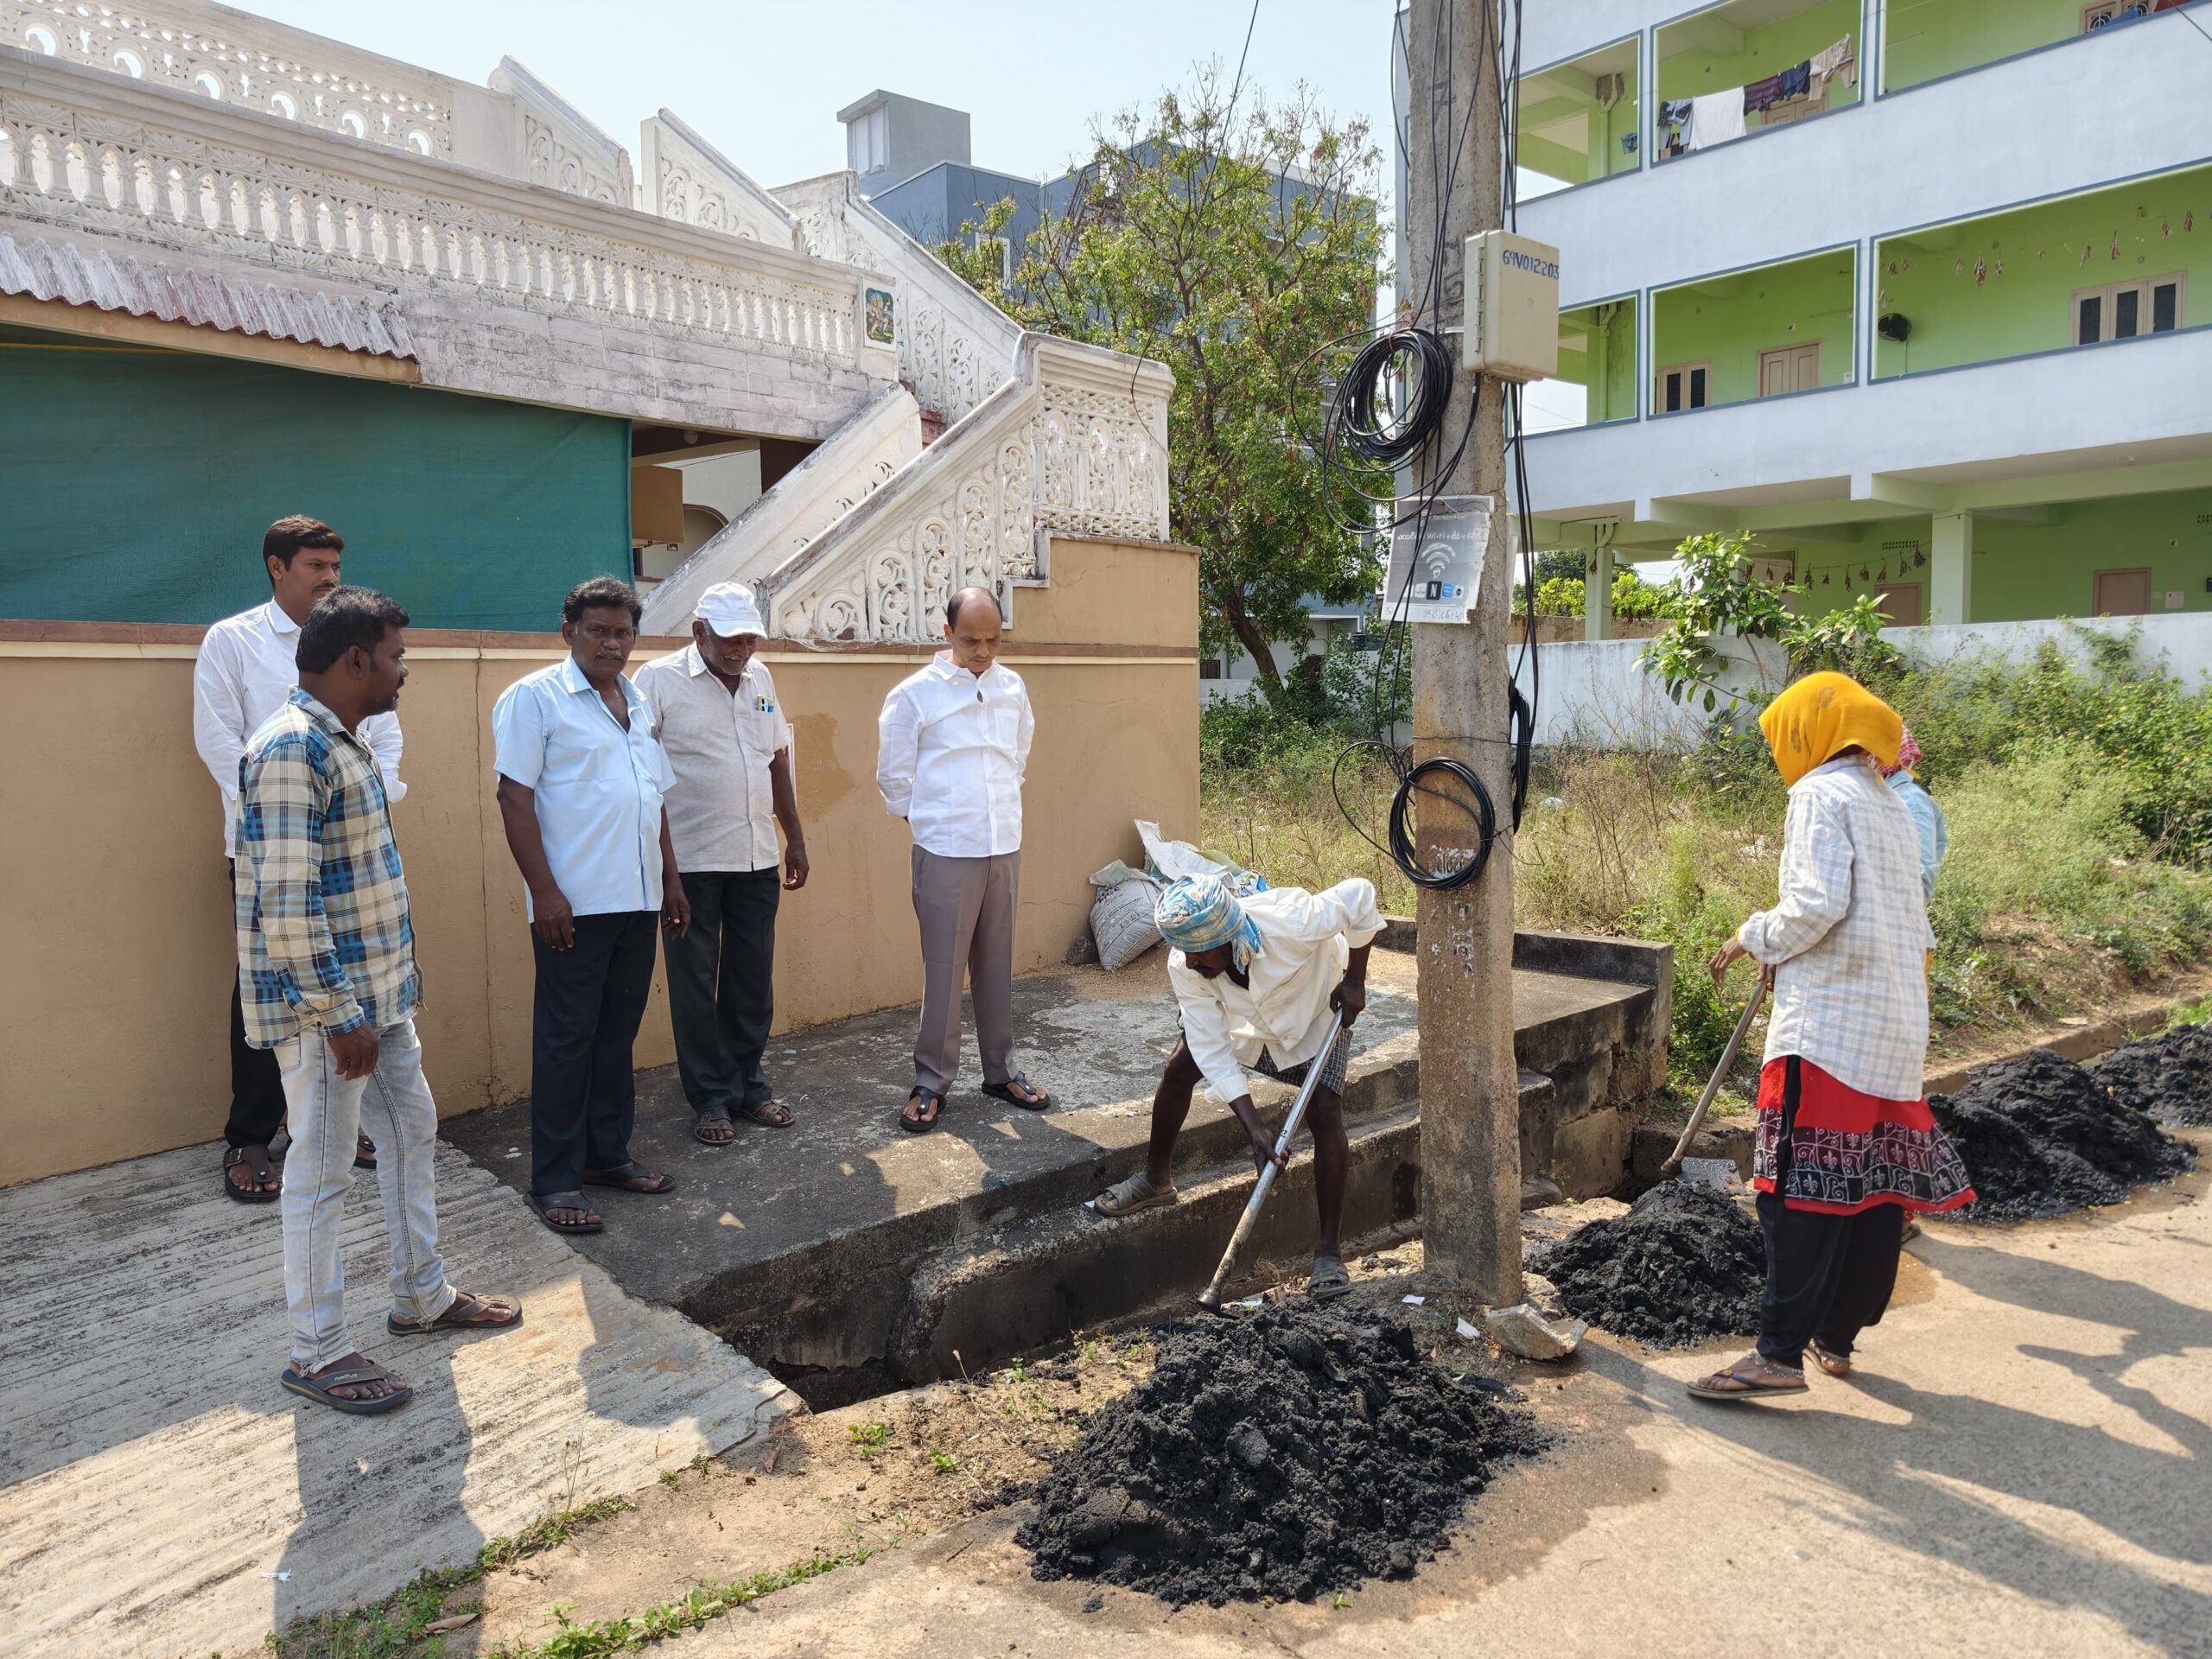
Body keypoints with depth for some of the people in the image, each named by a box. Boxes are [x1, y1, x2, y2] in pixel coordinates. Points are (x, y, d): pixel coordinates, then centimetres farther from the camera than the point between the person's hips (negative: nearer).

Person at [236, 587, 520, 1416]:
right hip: (323, 1007, -10)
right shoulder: (291, 749, -21)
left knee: (412, 1132, 18)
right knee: (323, 1171, 2)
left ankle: (422, 1298, 34)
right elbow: (285, 904, -25)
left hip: (379, 991, 10)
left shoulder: (346, 740, 11)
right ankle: (317, 1353, 17)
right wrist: (339, 1018, -22)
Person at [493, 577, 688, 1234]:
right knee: (567, 1040, 0)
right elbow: (515, 797, -12)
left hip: (636, 902, 7)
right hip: (573, 906, -7)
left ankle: (607, 1154, 26)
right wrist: (543, 891, -17)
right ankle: (555, 1181, 9)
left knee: (617, 1036, 14)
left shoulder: (639, 703, 15)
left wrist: (671, 878, 17)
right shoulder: (535, 697, -6)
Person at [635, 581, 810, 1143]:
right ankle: (709, 1097, 16)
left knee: (753, 979, 11)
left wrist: (795, 839, 17)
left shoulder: (760, 678, 11)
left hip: (757, 859, 5)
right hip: (691, 861, -5)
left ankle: (749, 1083, 25)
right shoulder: (659, 681, -7)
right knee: (696, 984, 5)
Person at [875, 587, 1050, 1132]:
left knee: (997, 965, 12)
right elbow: (893, 776, 1)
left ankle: (1001, 1070, 24)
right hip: (945, 854, -4)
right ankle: (931, 1083, 12)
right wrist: (927, 821, 7)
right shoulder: (915, 693, -7)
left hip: (1005, 848, 4)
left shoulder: (1013, 688, 5)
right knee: (944, 971, 0)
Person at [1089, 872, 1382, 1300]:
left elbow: (1360, 895, -29)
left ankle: (1328, 1249, -5)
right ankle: (1155, 1178, 17)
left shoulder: (1290, 922, -44)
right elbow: (1213, 1052, -28)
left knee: (1325, 1115, -16)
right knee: (1179, 1067, -8)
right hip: (1243, 1017, 3)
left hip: (1318, 1011, -3)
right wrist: (1254, 1128, -33)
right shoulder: (1185, 967, -32)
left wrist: (1354, 979, -23)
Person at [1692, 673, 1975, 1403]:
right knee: (1878, 1185, 10)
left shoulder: (1822, 792, -6)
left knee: (1801, 1187, -9)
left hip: (1829, 1022, -9)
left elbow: (1817, 906, -19)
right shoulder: (1892, 807, 21)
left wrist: (1753, 939, -2)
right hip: (1897, 1028, 9)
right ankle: (1838, 1336, 20)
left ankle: (1780, 1353, -10)